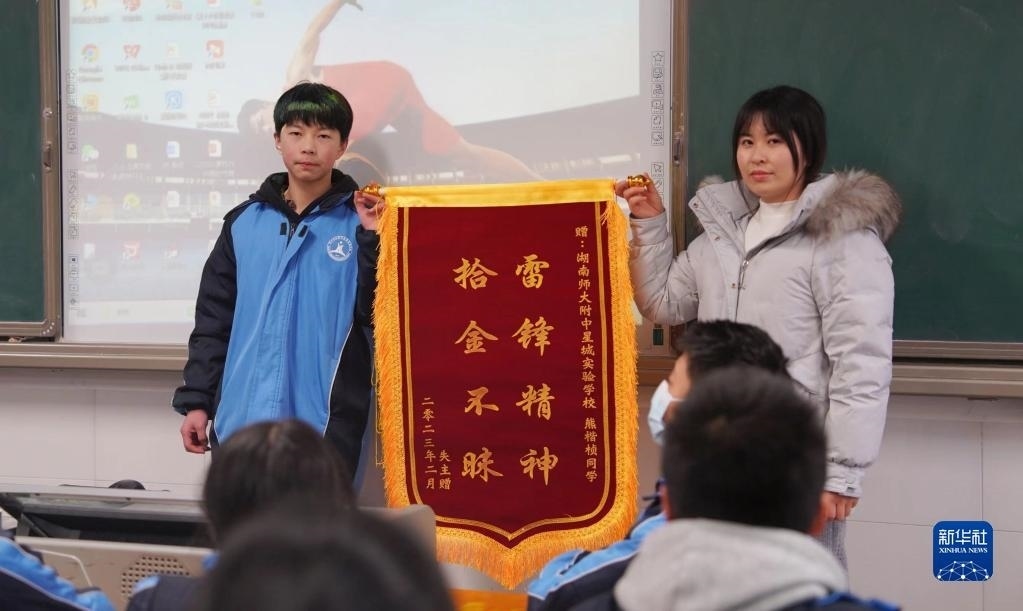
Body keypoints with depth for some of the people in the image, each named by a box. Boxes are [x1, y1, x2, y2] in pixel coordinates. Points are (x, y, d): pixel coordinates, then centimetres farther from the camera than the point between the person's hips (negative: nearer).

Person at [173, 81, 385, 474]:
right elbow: (213, 318, 11)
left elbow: (377, 317, -7)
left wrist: (372, 239, -15)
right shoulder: (244, 222, 9)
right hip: (242, 420, 3)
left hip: (325, 425, -3)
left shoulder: (359, 223, 0)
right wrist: (196, 400, 6)